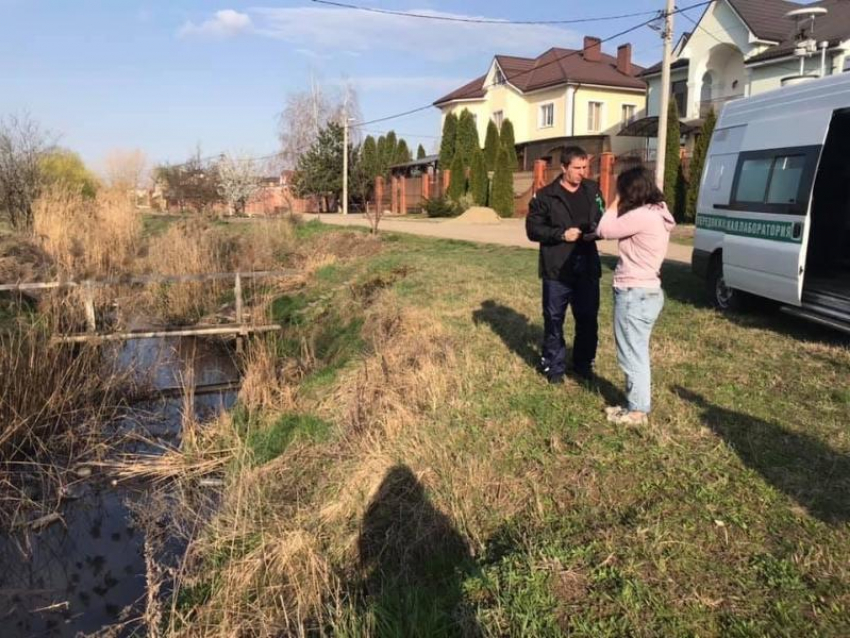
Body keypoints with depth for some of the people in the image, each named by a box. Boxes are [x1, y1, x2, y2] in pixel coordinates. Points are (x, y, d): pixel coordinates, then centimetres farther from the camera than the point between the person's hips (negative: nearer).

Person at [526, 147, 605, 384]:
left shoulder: (593, 191, 7)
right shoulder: (546, 195, -5)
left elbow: (603, 221, 17)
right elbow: (533, 229, -6)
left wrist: (597, 232, -7)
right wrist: (562, 234, -17)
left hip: (587, 267, 4)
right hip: (557, 269, -3)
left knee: (588, 319, 10)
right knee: (554, 319, 5)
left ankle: (583, 363, 27)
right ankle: (554, 366, 19)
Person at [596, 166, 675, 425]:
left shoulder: (642, 216, -21)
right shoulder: (656, 213, 11)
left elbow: (604, 230, -12)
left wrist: (616, 203, -4)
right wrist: (620, 207, 6)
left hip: (634, 293, -10)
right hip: (647, 292, 10)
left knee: (632, 355, 2)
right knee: (637, 353, 19)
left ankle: (636, 411, 14)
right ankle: (637, 405, 30)